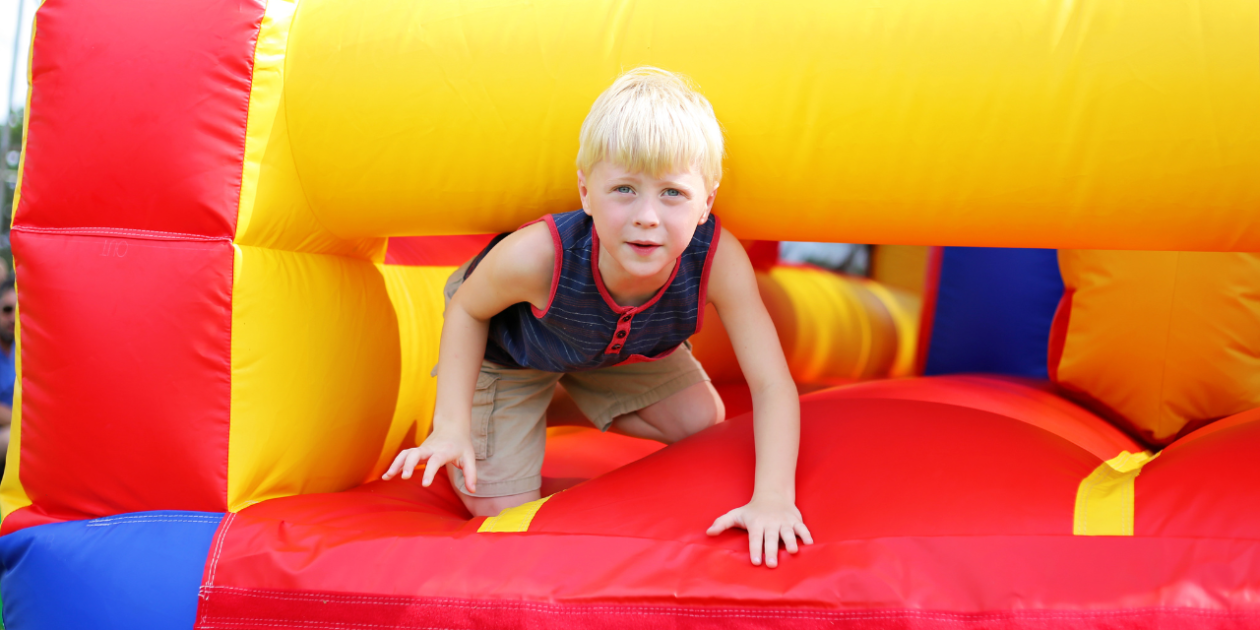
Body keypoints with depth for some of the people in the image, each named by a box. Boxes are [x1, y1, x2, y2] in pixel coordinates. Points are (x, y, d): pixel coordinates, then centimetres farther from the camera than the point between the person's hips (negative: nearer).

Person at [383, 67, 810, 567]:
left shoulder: (718, 260, -40)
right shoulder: (535, 256, -44)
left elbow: (773, 386, -35)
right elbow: (467, 308, -21)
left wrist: (774, 496, -49)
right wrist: (452, 426, -28)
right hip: (507, 350, -3)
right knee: (500, 508, -3)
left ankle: (570, 403, 21)